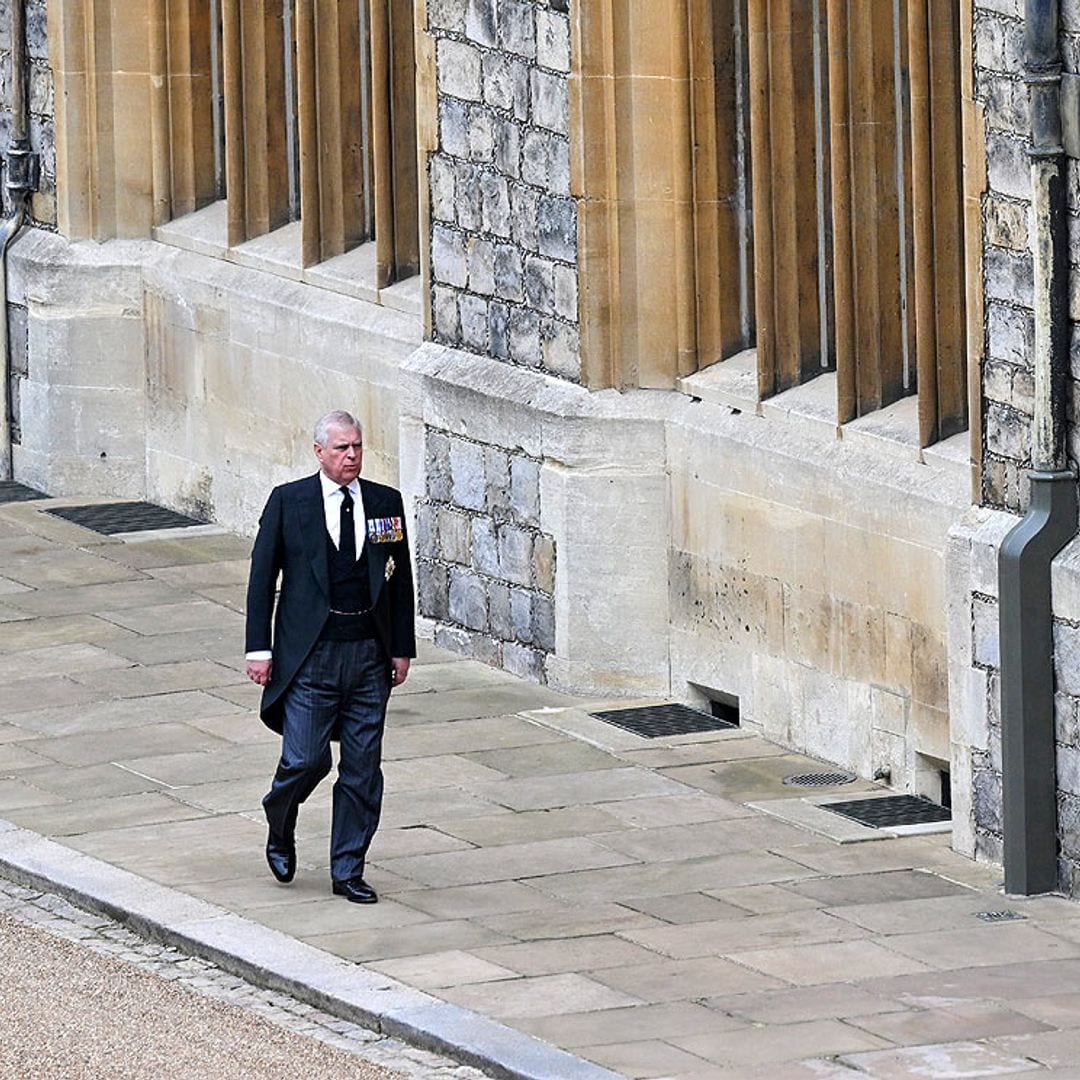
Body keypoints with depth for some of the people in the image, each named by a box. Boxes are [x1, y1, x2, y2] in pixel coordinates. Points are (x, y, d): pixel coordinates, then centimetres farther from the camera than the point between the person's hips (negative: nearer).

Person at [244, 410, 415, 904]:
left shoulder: (386, 503, 7)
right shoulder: (288, 502, -2)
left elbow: (401, 580, 13)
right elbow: (262, 578, 0)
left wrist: (402, 649, 10)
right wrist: (259, 649, -5)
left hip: (369, 655, 3)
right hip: (310, 655, -3)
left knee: (363, 768, 3)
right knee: (305, 759, -8)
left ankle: (348, 871, 12)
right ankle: (280, 827, 24)